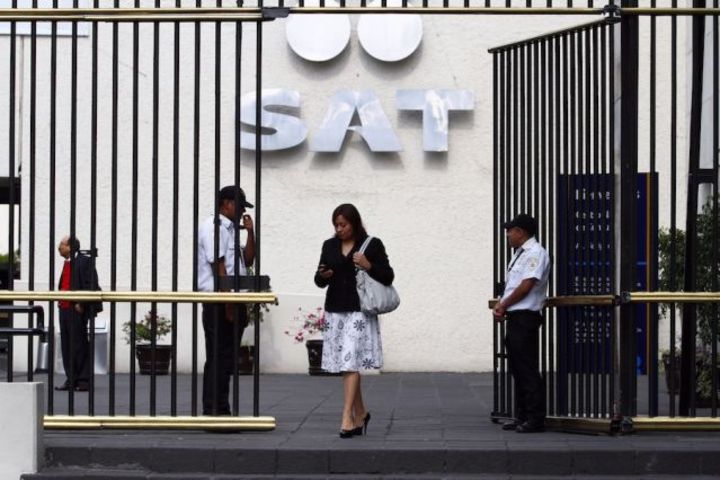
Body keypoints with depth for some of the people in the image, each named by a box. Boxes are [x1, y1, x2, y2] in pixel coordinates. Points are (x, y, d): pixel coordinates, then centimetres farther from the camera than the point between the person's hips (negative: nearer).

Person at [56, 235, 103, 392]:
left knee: (79, 344, -5)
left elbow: (91, 284, -15)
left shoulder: (84, 261, -10)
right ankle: (71, 379, 14)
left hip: (77, 310, -9)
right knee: (66, 345, 9)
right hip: (64, 308, 9)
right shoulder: (66, 263, 17)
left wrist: (81, 304, -18)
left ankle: (83, 379, 0)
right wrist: (59, 300, 14)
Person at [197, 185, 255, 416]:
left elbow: (247, 260, 20)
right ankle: (212, 411, -5)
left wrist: (250, 233, 9)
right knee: (218, 358, -8)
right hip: (218, 302, -9)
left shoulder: (231, 229, 19)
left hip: (233, 301, 9)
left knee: (227, 359, 10)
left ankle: (222, 410, 15)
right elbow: (218, 265, -17)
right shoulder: (213, 227, -10)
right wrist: (228, 303, -19)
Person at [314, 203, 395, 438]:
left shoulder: (372, 245, 0)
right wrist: (323, 275, -10)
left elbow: (388, 277, 0)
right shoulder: (329, 246, 11)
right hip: (335, 311, 5)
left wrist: (368, 266, -15)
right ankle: (361, 413, 22)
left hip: (359, 311, -5)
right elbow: (319, 281, 12)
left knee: (351, 363, -13)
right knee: (346, 365, 8)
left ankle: (347, 418, -15)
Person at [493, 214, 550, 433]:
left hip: (525, 317, -10)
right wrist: (500, 305, 3)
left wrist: (503, 306, -7)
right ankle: (521, 416, 17)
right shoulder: (519, 254, 19)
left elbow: (526, 286, -17)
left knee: (528, 370, -8)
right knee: (517, 369, 12)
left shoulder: (535, 253, -11)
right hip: (514, 317, 10)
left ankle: (535, 419, -4)